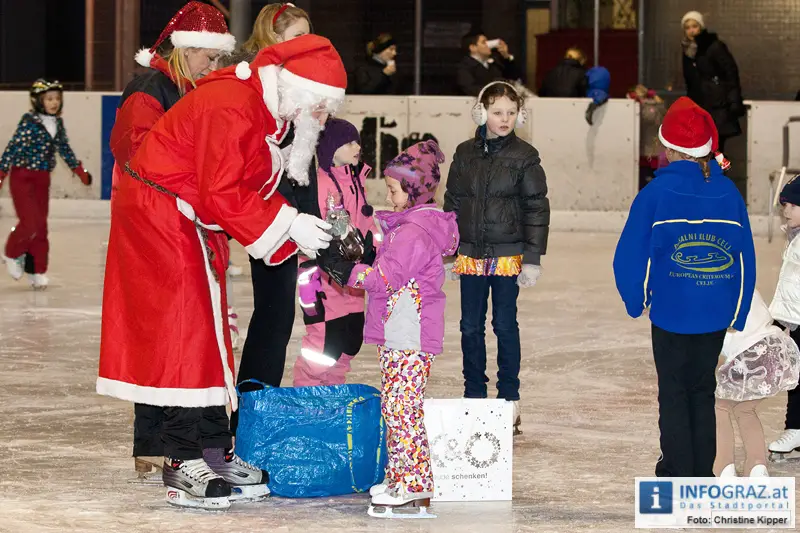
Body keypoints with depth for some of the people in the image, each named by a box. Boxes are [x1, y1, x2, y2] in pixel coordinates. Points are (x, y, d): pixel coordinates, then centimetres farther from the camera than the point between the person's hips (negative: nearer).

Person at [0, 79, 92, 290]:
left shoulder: (57, 123, 6)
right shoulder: (29, 121, -14)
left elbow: (64, 148, 19)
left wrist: (80, 171, 23)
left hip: (42, 179, 6)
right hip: (23, 177, -6)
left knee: (41, 227, 5)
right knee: (30, 222, -13)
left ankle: (37, 271, 12)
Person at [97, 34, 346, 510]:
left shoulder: (266, 110, 7)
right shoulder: (232, 108, -25)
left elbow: (250, 190, 9)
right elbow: (223, 195, -27)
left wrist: (301, 227, -4)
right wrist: (289, 225, -22)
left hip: (193, 224, 10)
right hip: (159, 215, -10)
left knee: (207, 333, 11)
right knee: (185, 329, -11)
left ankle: (215, 452, 16)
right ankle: (184, 463, -8)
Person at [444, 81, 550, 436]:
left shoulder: (525, 156, -3)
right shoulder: (465, 153, 6)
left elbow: (537, 209, -4)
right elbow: (452, 203, 12)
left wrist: (532, 259, -9)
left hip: (508, 256, -3)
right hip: (470, 255, 3)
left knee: (505, 326, 2)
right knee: (471, 327, 8)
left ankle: (509, 399, 11)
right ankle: (474, 396, 19)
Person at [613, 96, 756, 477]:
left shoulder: (657, 192, -11)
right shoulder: (728, 192, -1)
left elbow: (630, 255, -10)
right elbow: (746, 260, 4)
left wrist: (636, 301, 6)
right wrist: (738, 314, 12)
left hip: (671, 312, -3)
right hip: (716, 315, 3)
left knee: (673, 392, 9)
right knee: (702, 391, 15)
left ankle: (678, 471, 10)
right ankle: (703, 473, 18)